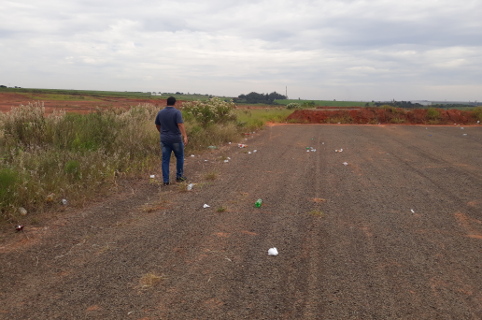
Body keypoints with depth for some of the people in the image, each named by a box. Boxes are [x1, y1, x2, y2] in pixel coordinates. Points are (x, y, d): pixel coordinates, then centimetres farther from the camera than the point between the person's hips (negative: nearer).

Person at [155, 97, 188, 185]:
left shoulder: (160, 113, 4)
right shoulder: (176, 112, -11)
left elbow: (157, 125, 15)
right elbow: (180, 125, -23)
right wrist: (185, 136, -30)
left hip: (164, 139, 4)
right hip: (176, 139, -4)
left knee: (165, 160, 6)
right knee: (179, 157, 16)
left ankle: (165, 180, 5)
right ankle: (179, 176, 23)